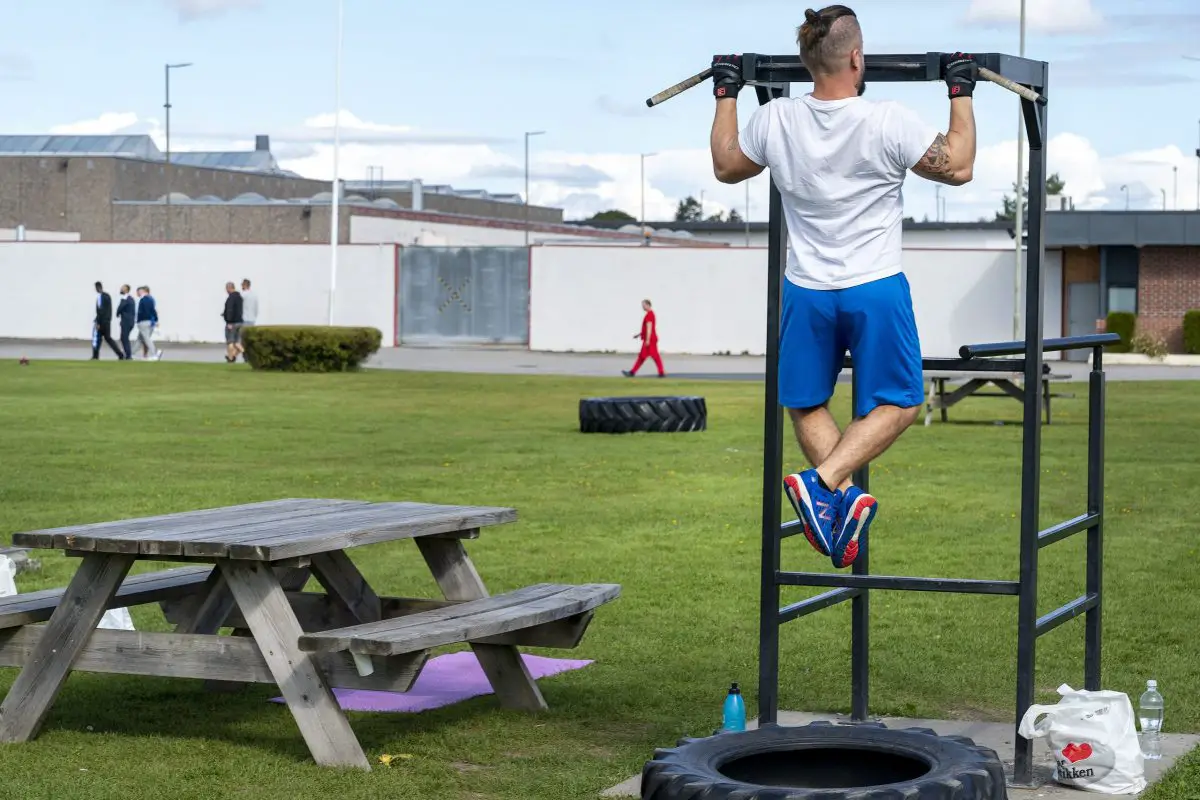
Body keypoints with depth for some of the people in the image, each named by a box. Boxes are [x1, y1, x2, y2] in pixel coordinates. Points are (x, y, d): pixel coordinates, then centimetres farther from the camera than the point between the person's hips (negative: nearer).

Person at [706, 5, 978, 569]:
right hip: (876, 291, -3)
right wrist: (961, 93, 6)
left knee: (806, 404, 19)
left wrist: (725, 95, 24)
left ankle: (840, 497, -1)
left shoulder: (775, 122, -6)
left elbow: (725, 166, 14)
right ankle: (822, 482, -11)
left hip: (806, 293, 3)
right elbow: (958, 167, -3)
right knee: (898, 403, 10)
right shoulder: (888, 125, -16)